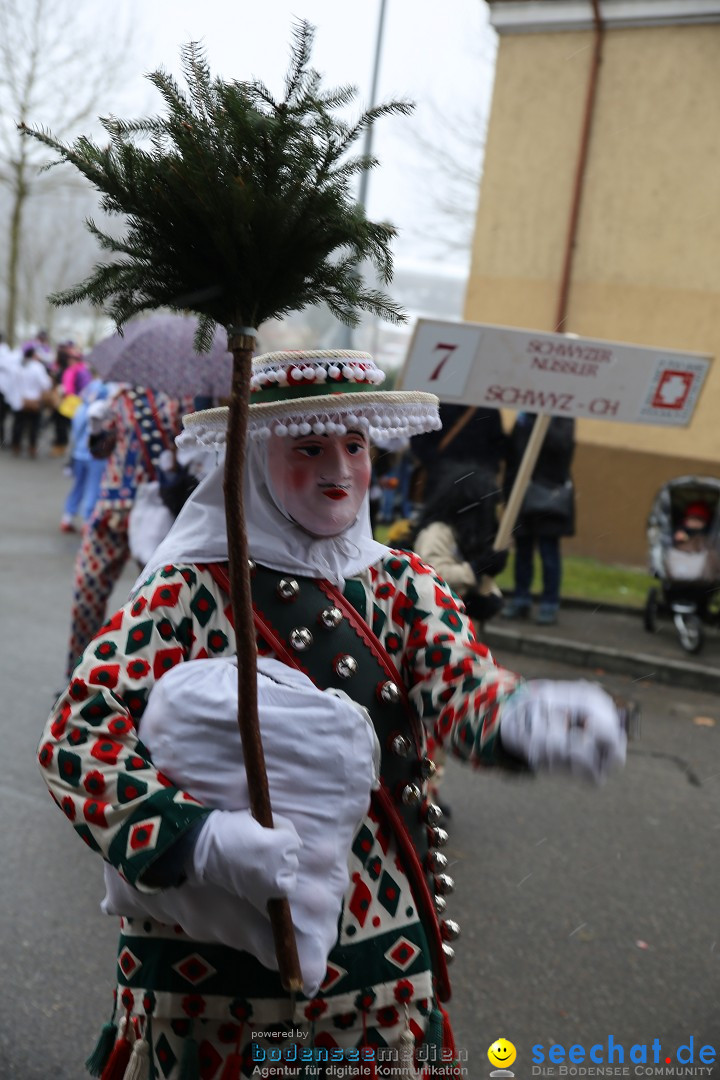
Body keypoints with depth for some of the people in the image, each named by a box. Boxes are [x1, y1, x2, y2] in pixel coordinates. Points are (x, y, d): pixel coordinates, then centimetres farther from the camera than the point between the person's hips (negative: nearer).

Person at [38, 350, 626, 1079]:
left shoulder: (403, 585, 3)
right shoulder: (191, 590, -10)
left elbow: (460, 680, -12)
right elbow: (77, 730, -16)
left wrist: (527, 717, -35)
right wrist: (195, 835, -30)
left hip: (380, 945, 4)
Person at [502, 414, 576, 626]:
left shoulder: (562, 418, -1)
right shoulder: (523, 416, 10)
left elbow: (561, 444, -20)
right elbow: (511, 453, 12)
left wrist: (540, 422, -22)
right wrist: (509, 488, 6)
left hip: (548, 495, -4)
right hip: (521, 492, 4)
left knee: (548, 551, -3)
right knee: (522, 549, 8)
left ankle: (550, 604, 2)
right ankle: (521, 600, 16)